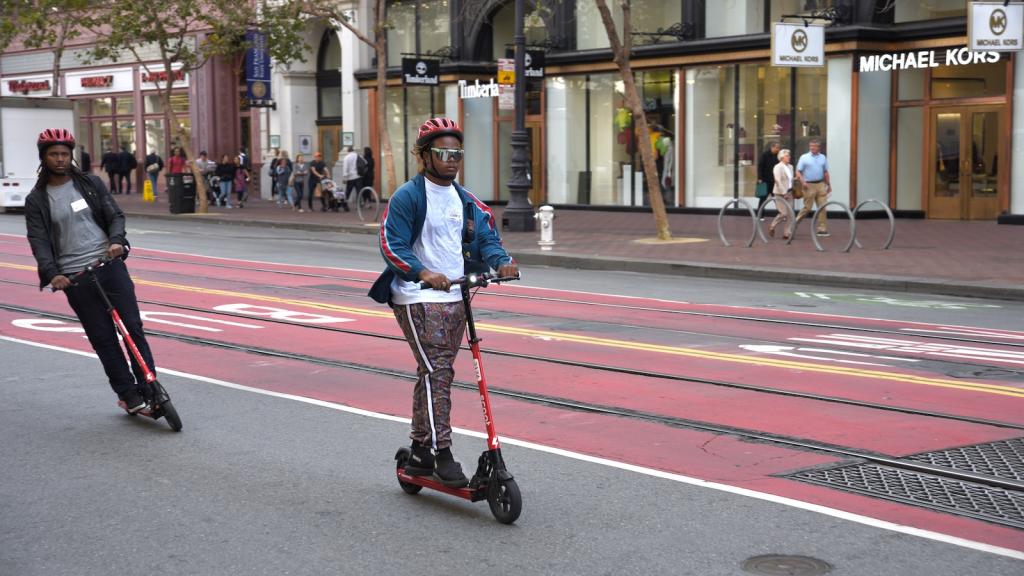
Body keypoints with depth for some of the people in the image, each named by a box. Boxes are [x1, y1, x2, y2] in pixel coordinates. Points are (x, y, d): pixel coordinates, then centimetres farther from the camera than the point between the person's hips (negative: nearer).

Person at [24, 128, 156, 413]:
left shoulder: (90, 184, 7)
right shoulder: (36, 200, 4)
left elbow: (115, 215, 5)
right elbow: (38, 240, -3)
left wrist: (116, 240, -16)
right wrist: (51, 274, -18)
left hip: (110, 265, 1)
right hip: (74, 277, -1)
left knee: (133, 327, -3)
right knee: (103, 338, 2)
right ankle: (129, 396, 9)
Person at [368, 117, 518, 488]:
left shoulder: (465, 200, 13)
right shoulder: (408, 196, -8)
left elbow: (485, 237, 8)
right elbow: (392, 245, -14)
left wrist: (501, 260, -14)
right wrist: (423, 272, -29)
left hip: (454, 296, 7)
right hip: (417, 297, -7)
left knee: (435, 373, 12)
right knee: (436, 370, -15)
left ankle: (420, 454, 21)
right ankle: (441, 452, -13)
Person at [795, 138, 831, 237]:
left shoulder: (823, 158, 10)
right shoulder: (804, 157, -2)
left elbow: (825, 172, 17)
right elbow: (798, 171, -3)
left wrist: (829, 185, 16)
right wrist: (803, 182, -16)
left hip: (821, 185, 4)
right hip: (809, 186, -4)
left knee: (822, 207, -1)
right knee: (807, 207, -2)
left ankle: (822, 229, 3)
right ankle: (795, 222, 17)